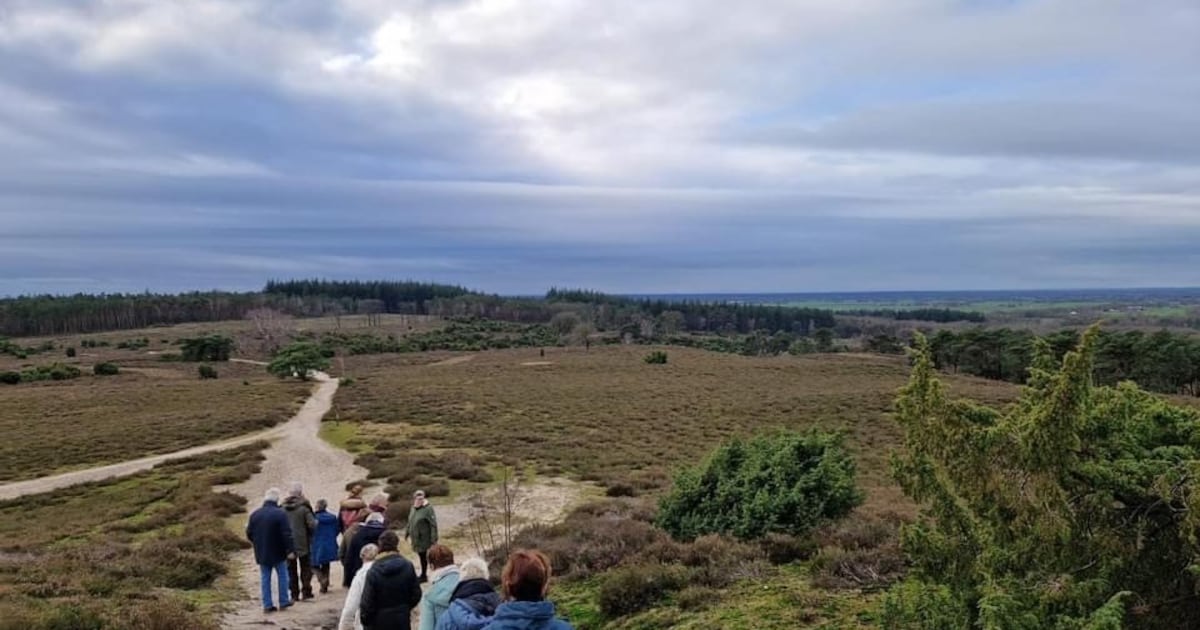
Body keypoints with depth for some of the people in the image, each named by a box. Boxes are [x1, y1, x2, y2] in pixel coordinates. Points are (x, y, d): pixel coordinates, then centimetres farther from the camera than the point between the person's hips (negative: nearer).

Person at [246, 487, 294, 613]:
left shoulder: (255, 514, 1)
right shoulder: (280, 514, -16)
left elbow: (249, 533, 9)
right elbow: (287, 534, -19)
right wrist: (291, 549, -15)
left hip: (261, 552, 4)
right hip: (278, 552, -4)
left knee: (265, 578, 10)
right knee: (282, 576, 10)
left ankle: (267, 604, 10)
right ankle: (283, 601, 15)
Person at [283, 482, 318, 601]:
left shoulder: (283, 508, -1)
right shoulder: (304, 508, -12)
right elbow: (312, 525, -15)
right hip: (302, 544, -3)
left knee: (291, 570, 10)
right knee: (305, 567, 10)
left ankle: (294, 594, 10)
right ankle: (306, 591, 5)